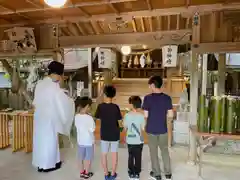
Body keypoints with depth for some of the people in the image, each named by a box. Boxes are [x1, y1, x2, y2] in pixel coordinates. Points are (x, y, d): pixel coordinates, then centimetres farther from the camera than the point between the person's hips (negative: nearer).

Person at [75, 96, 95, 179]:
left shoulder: (76, 116, -8)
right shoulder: (89, 118, -25)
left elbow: (76, 126, 2)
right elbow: (92, 130, -19)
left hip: (80, 141, 5)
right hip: (89, 141, -5)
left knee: (81, 157, 20)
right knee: (88, 158, 13)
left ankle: (82, 172, 35)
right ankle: (86, 173, 27)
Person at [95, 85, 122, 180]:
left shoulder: (100, 106, -12)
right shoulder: (115, 107, -15)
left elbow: (97, 117, 0)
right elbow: (119, 119, -8)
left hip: (104, 134, 1)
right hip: (115, 134, -1)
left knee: (104, 154, 14)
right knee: (114, 153, 14)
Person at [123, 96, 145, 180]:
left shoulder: (127, 115, -11)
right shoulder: (141, 116, -14)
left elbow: (125, 128, -3)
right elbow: (143, 128, -6)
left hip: (130, 140, 1)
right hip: (139, 140, -1)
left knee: (131, 157, 16)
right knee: (138, 157, 13)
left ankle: (131, 173, 27)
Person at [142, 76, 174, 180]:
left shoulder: (148, 98, -14)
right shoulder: (167, 98, -5)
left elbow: (145, 115, -12)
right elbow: (171, 115, -4)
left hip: (151, 129, -3)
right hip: (163, 129, 3)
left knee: (154, 152, 12)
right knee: (165, 150, 19)